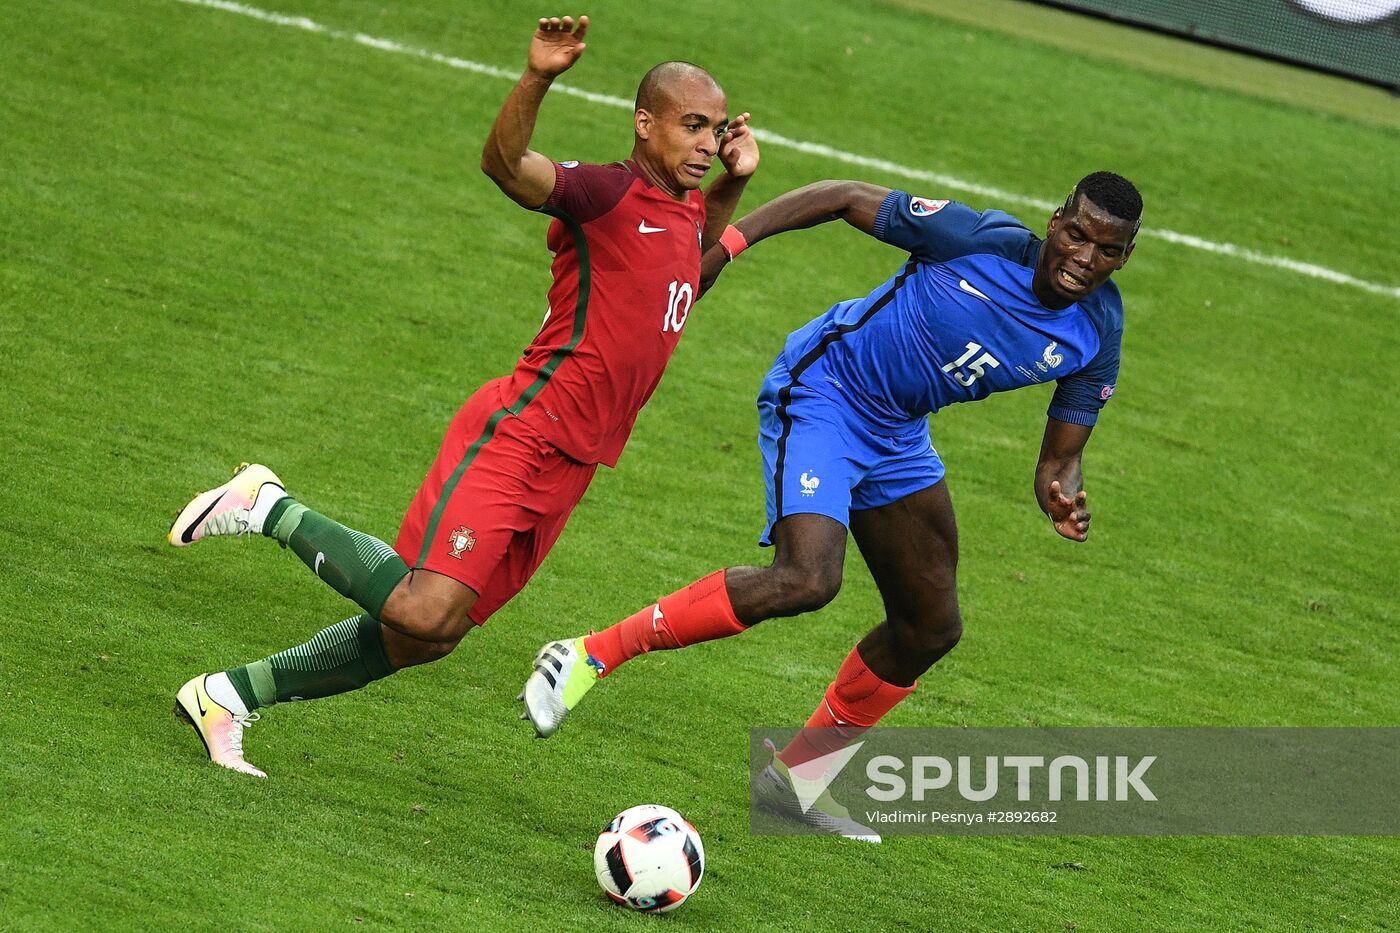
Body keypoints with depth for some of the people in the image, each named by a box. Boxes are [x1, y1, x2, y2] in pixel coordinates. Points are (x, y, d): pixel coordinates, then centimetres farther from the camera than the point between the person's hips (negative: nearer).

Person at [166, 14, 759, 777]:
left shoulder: (684, 210, 15)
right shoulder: (609, 193, -11)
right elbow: (505, 163, -29)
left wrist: (733, 183, 22)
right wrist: (537, 79, -47)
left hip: (564, 470, 8)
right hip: (517, 437, -8)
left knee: (418, 640, 8)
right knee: (423, 614, -25)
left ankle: (229, 694, 20)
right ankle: (272, 508, -6)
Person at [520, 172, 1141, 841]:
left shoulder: (1096, 336, -8)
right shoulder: (982, 239, -23)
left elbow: (1061, 455, 1)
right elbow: (848, 198, -13)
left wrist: (1061, 495, -24)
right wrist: (731, 241, -19)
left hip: (896, 435, 7)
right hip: (819, 395, -7)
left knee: (932, 628, 12)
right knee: (806, 580, -29)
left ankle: (797, 774, 31)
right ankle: (592, 655, -21)